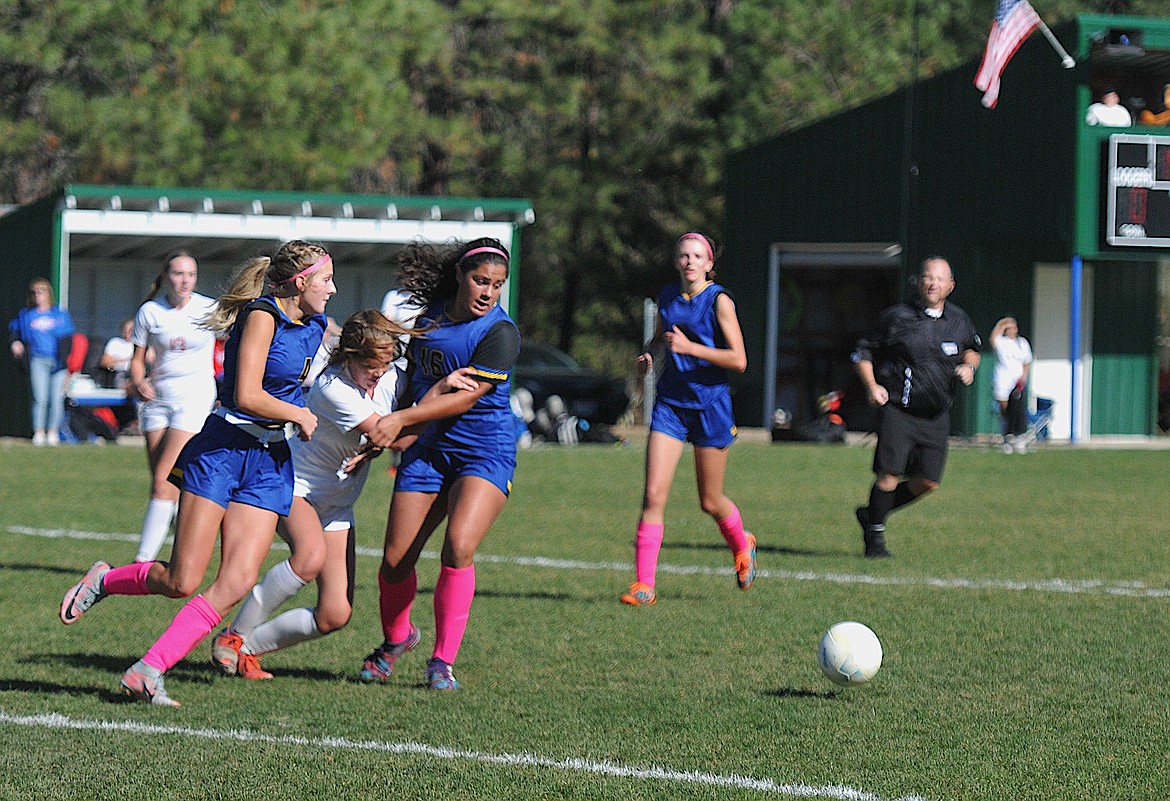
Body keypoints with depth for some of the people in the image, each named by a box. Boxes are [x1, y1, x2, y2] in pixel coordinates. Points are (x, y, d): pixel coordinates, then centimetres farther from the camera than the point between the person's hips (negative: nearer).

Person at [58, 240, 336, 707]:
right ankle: (103, 580, 20)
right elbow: (247, 396, -19)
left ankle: (148, 671, -7)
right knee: (181, 582, -10)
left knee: (237, 583, -10)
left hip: (270, 463, 7)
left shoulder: (314, 327, 11)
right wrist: (300, 415, -5)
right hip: (221, 451, -7)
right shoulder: (262, 315, -12)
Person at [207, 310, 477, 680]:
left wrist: (369, 452, -14)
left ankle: (247, 648, 14)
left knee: (334, 615, -5)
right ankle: (231, 637, -22)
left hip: (337, 503, 7)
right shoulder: (333, 388, -26)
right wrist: (440, 388, -26)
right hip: (295, 483, -7)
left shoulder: (390, 377, -5)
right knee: (311, 554, -38)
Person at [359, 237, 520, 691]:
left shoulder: (500, 332, -12)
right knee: (395, 560, 1)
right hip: (428, 450, 5)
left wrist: (402, 420, -22)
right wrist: (395, 431, 12)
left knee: (458, 548, -25)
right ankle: (395, 640, 30)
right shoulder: (430, 315, 7)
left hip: (484, 453, -5)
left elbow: (468, 395, -18)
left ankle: (443, 661, -14)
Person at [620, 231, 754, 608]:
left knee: (710, 502, 8)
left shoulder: (719, 300, -9)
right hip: (670, 404, 4)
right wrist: (648, 353, 5)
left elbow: (738, 360, -15)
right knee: (653, 495, -10)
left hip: (710, 405, -4)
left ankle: (742, 547, 41)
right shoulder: (667, 296, 7)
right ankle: (644, 585, -9)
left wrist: (690, 348, -23)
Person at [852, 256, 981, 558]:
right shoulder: (897, 317, -4)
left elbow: (972, 349, 27)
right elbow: (863, 352, 4)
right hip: (897, 410, -4)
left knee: (928, 482, 2)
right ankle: (875, 539, 3)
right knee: (889, 475, -14)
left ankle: (872, 515, 22)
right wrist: (872, 385, -11)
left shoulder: (959, 321, 7)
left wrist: (969, 365, 4)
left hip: (936, 417, 5)